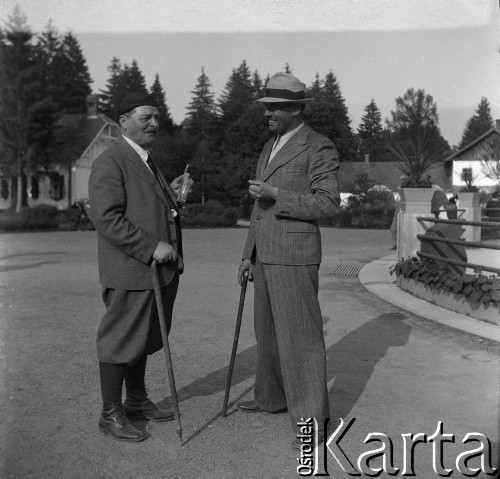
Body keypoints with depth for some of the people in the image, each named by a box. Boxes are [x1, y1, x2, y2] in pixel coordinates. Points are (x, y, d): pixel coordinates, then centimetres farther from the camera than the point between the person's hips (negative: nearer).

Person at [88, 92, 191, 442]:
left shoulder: (148, 162, 18)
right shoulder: (109, 163, -12)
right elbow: (106, 217, -22)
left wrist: (170, 195, 9)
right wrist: (151, 248, -25)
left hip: (159, 270, 9)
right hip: (130, 273, -9)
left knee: (143, 339, 19)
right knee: (120, 342, 2)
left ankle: (137, 400, 34)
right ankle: (111, 414, 17)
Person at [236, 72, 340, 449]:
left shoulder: (320, 148, -10)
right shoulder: (271, 148, 17)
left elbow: (328, 205, -17)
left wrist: (275, 195, -23)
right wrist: (249, 255, 15)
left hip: (294, 258, -9)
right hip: (267, 256, 9)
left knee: (299, 336, -6)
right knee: (269, 330, 17)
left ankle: (312, 418, 5)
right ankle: (272, 397, 34)